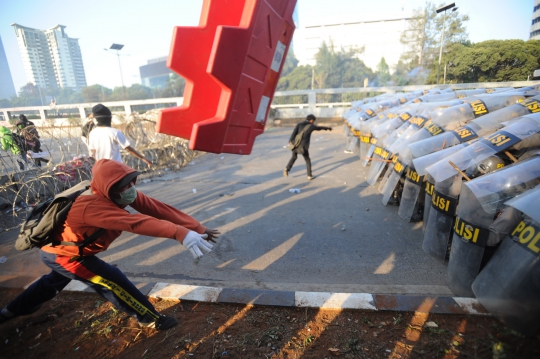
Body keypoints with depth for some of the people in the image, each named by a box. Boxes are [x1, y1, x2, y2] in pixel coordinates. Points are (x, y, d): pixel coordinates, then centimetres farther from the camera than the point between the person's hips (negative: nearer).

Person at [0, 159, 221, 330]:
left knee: (56, 280, 35)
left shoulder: (125, 194, -19)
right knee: (113, 281, -9)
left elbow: (159, 209, -28)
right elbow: (136, 223, -58)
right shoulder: (94, 206, -42)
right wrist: (182, 234, -70)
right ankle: (150, 319, 6)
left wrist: (197, 228, -34)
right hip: (61, 254, -9)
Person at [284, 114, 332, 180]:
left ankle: (287, 169, 6)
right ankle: (309, 175, 20)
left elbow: (294, 132, -7)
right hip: (303, 146, -3)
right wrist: (328, 128, 41)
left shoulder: (299, 124, 9)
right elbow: (320, 128, 22)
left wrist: (290, 141, -17)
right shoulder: (311, 126, 5)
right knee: (307, 160, 16)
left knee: (294, 157, 25)